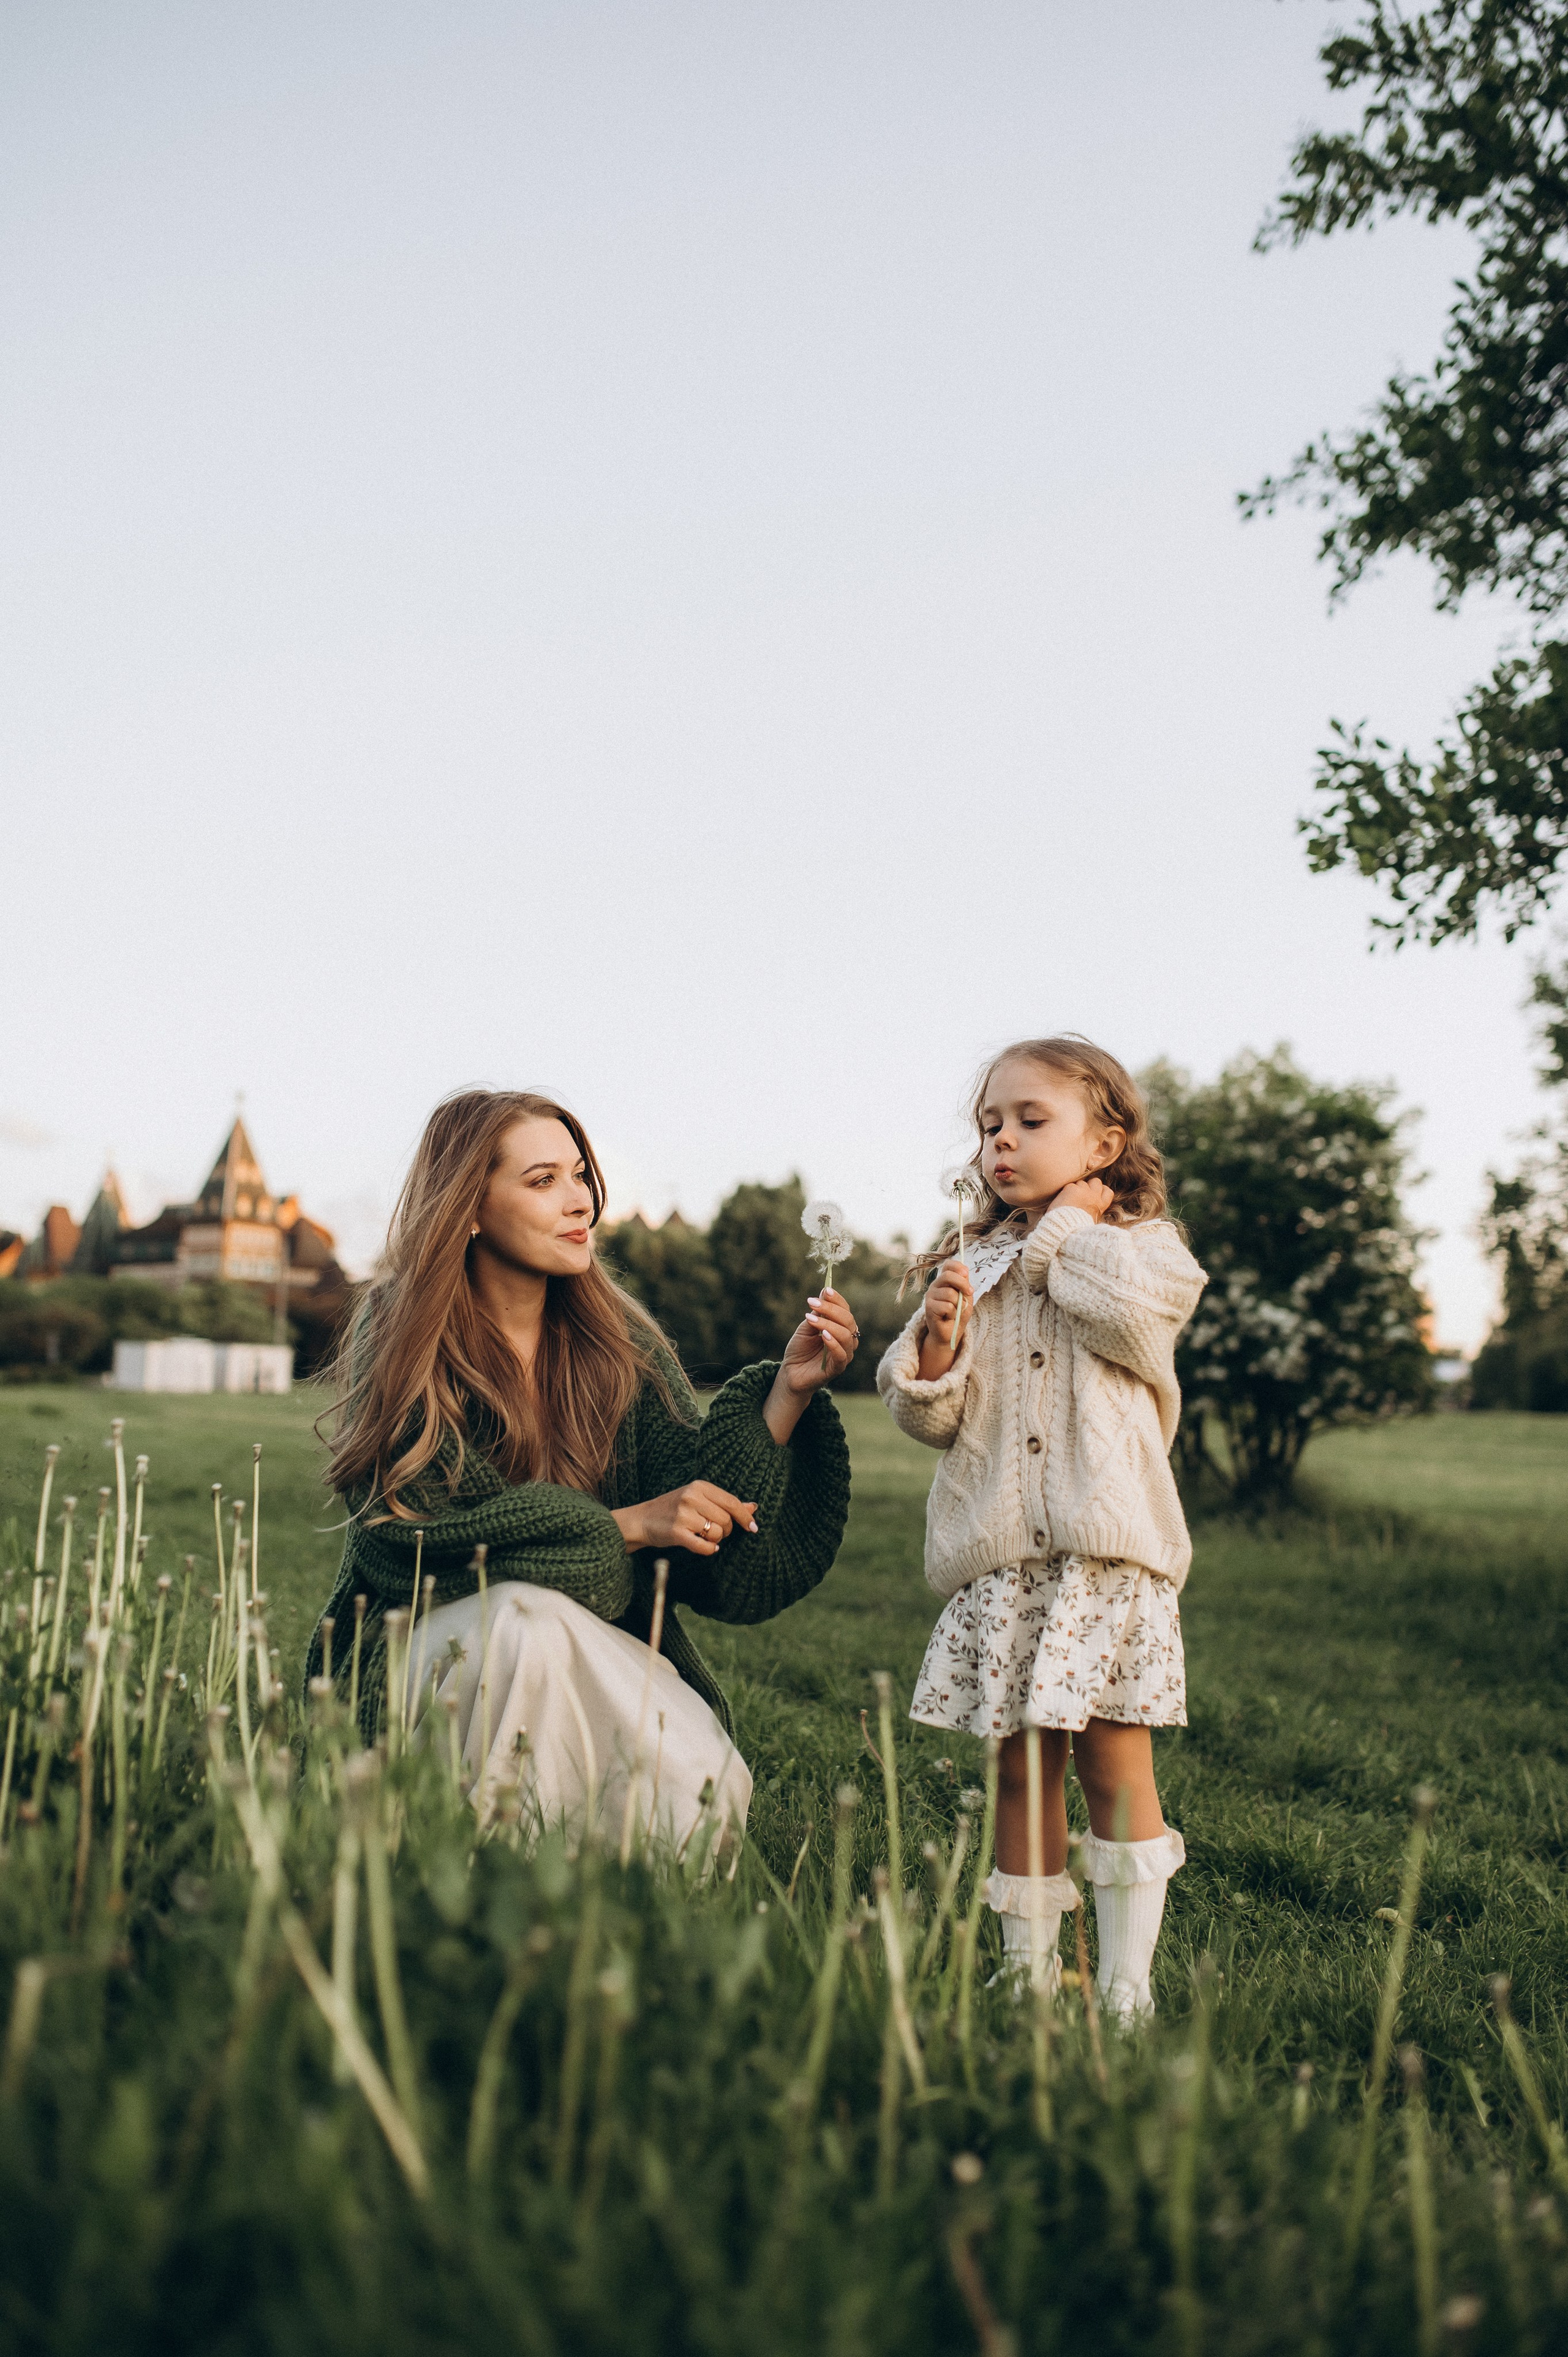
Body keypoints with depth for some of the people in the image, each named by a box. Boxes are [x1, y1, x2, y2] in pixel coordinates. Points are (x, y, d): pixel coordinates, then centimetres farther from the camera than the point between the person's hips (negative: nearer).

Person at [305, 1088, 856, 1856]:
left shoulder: (620, 1340, 2)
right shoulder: (399, 1341, -6)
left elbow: (699, 1495, -6)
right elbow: (422, 1537, -15)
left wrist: (789, 1391, -20)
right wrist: (620, 1529, -20)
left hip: (601, 1653, 2)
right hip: (436, 1640, -2)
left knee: (705, 1793, -26)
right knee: (529, 1619, -35)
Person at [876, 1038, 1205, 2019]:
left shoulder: (1145, 1246, 6)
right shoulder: (976, 1267, 14)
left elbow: (1137, 1315, -19)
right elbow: (930, 1417, 9)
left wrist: (1069, 1228, -5)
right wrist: (936, 1344, -11)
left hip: (1108, 1547, -3)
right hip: (999, 1554, 3)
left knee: (1115, 1758, -1)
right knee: (1022, 1764, 8)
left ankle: (1126, 1985, 9)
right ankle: (1028, 1965, 19)